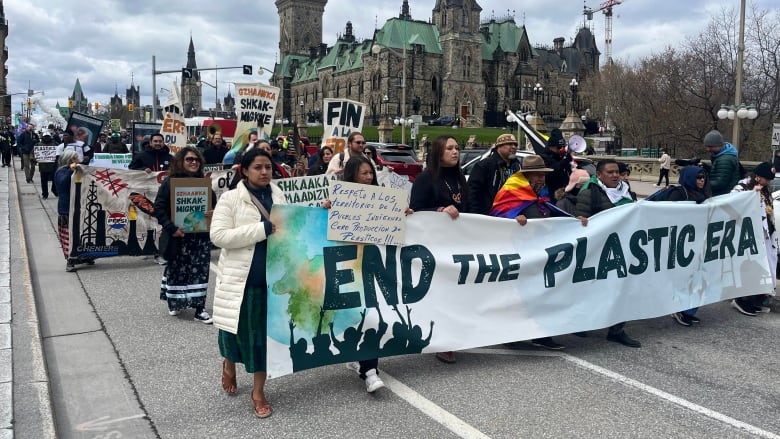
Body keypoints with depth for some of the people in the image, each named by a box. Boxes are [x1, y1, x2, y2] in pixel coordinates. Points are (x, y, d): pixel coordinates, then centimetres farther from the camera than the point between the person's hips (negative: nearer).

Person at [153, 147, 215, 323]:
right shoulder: (170, 182, -4)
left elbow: (214, 205, 16)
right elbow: (159, 208, -9)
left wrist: (213, 213, -8)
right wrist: (171, 228, -18)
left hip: (201, 235, 3)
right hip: (179, 236, -3)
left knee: (200, 271, 3)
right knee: (177, 270, 9)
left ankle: (199, 308, 8)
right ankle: (174, 302, 29)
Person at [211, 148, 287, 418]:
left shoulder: (278, 196, 6)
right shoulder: (230, 198, -8)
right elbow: (218, 236, -17)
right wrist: (263, 228, -23)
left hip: (271, 277, 3)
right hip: (240, 277, -3)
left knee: (265, 332, 8)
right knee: (238, 328, 13)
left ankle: (258, 391, 22)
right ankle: (229, 366, 46)